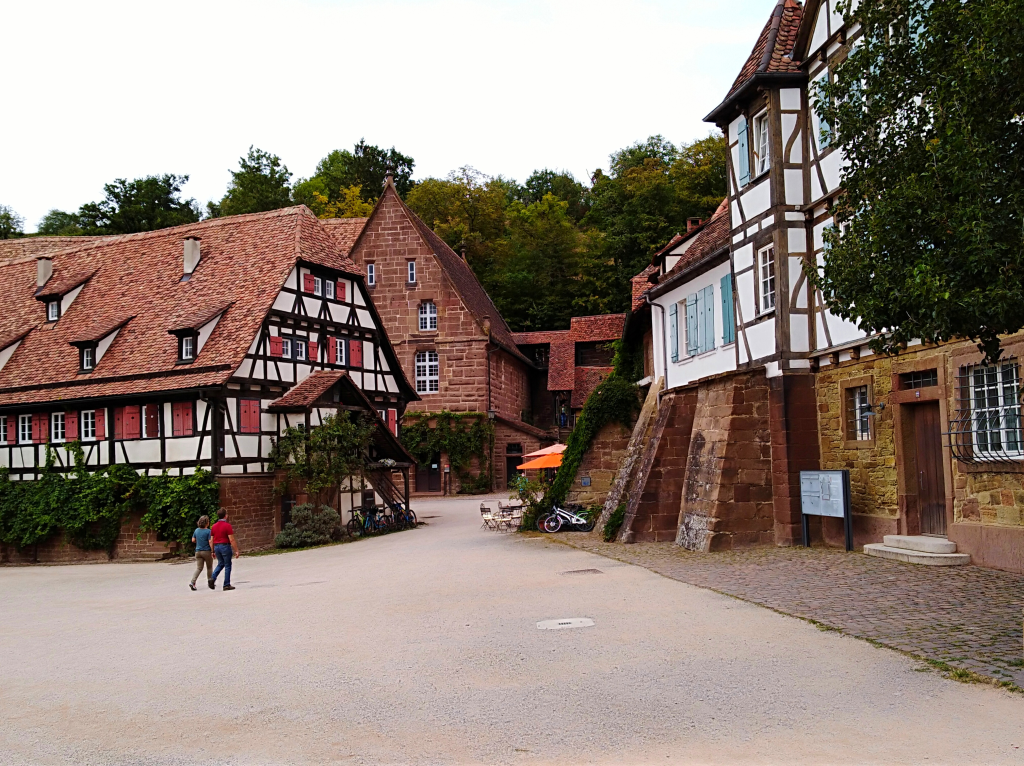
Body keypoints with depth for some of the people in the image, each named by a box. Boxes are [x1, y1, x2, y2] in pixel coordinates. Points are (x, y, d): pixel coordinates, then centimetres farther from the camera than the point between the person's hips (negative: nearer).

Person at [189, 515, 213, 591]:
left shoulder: (196, 530, 5)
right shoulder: (208, 531, -13)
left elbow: (193, 540, 10)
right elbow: (210, 542, -16)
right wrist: (212, 551, -12)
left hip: (198, 552, 5)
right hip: (207, 551, -5)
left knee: (199, 568, 4)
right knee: (209, 567, 13)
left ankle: (192, 582, -13)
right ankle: (210, 582, 22)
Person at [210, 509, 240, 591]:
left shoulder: (214, 526, 7)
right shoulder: (227, 526, -12)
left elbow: (212, 540, 10)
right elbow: (231, 540, -16)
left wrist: (213, 551, 18)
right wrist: (236, 551, -12)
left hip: (216, 547, 6)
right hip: (225, 546, -6)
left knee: (220, 564, 21)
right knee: (227, 565, 4)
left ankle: (213, 578, 0)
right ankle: (226, 585, 6)